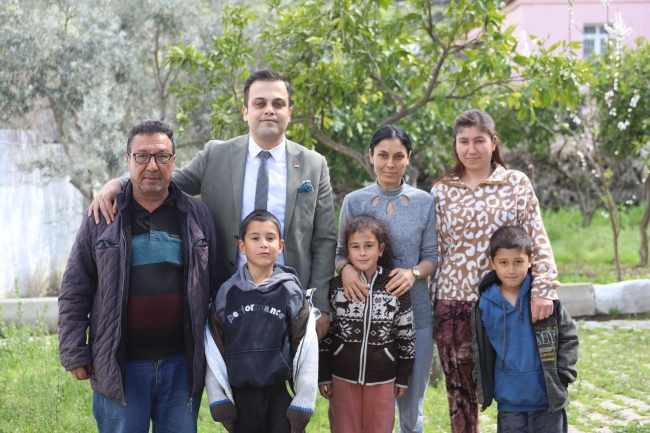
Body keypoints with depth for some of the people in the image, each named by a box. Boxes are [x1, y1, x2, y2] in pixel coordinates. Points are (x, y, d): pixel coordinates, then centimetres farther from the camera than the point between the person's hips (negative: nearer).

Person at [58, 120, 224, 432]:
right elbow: (74, 293, 4)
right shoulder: (103, 217, 2)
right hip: (119, 366, -1)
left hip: (182, 363, 2)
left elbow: (217, 285, 10)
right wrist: (74, 354, -1)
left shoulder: (196, 215, 6)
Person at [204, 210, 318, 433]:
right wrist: (218, 397, 0)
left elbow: (306, 348, -3)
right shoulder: (227, 293, 2)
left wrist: (303, 401, -6)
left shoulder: (291, 293, -1)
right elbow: (214, 349, 4)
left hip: (280, 393, -1)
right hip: (240, 394, 1)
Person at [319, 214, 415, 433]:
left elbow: (406, 335, 3)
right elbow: (324, 332, 3)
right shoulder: (336, 285, -3)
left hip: (383, 379, 0)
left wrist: (403, 377, 5)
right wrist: (323, 375, 1)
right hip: (343, 377, 0)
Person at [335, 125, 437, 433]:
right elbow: (341, 252, 6)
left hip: (414, 313, 0)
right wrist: (346, 269, -16)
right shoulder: (354, 202, 2)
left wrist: (413, 272, -17)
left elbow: (432, 255, 4)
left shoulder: (424, 202, 3)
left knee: (411, 405, 9)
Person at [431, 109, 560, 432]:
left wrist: (543, 288, -15)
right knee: (459, 391, 7)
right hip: (453, 303, 2)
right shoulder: (442, 190, 7)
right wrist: (428, 307, 7)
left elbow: (537, 239, -3)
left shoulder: (516, 183, 2)